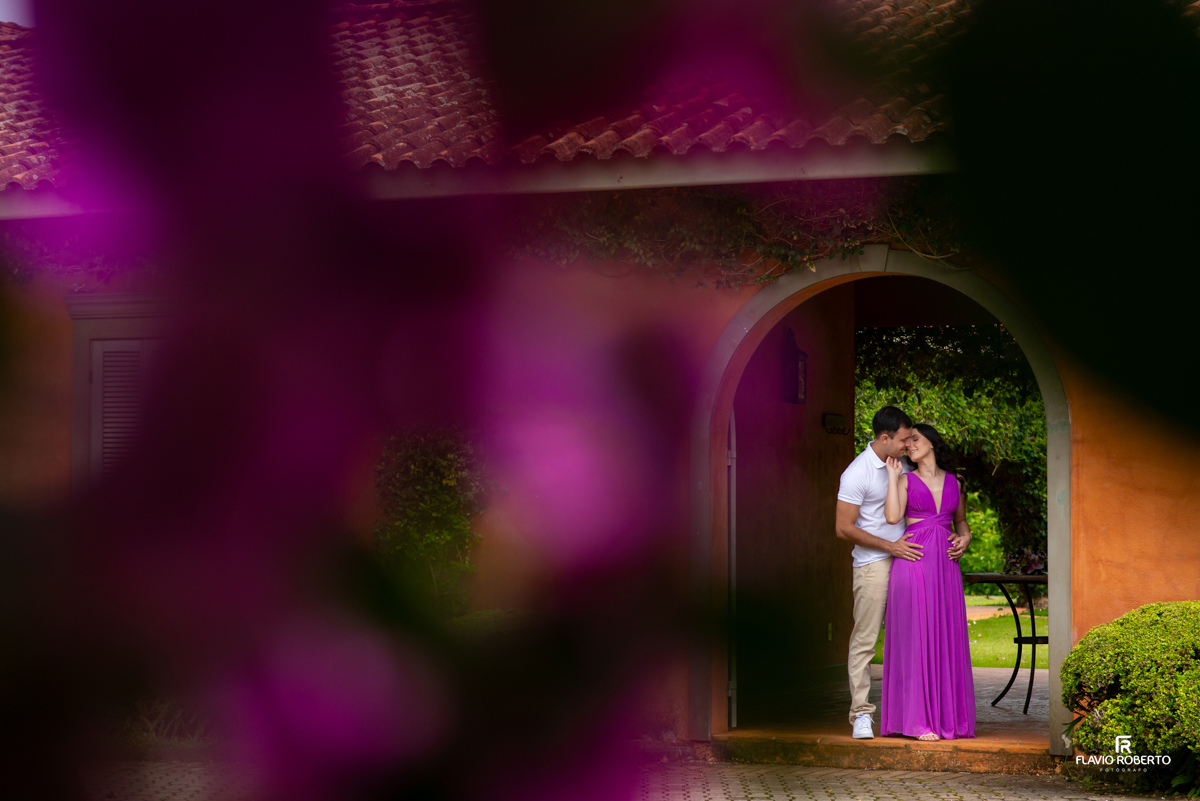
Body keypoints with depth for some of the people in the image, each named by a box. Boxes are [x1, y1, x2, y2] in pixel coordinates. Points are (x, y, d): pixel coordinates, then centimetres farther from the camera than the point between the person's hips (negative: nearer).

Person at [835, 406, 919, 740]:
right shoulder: (857, 473, -12)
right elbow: (844, 528, -12)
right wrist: (890, 546, -13)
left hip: (903, 559, 7)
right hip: (872, 563, -7)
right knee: (865, 639, -6)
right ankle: (861, 713, -2)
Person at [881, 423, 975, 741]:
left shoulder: (954, 482, 14)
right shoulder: (906, 480, 5)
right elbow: (893, 516, -11)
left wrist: (965, 539, 4)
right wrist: (893, 475, -6)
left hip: (946, 565, 4)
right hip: (914, 561, -3)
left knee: (947, 640, 4)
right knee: (916, 638, -5)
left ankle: (948, 716, 10)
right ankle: (918, 720, -4)